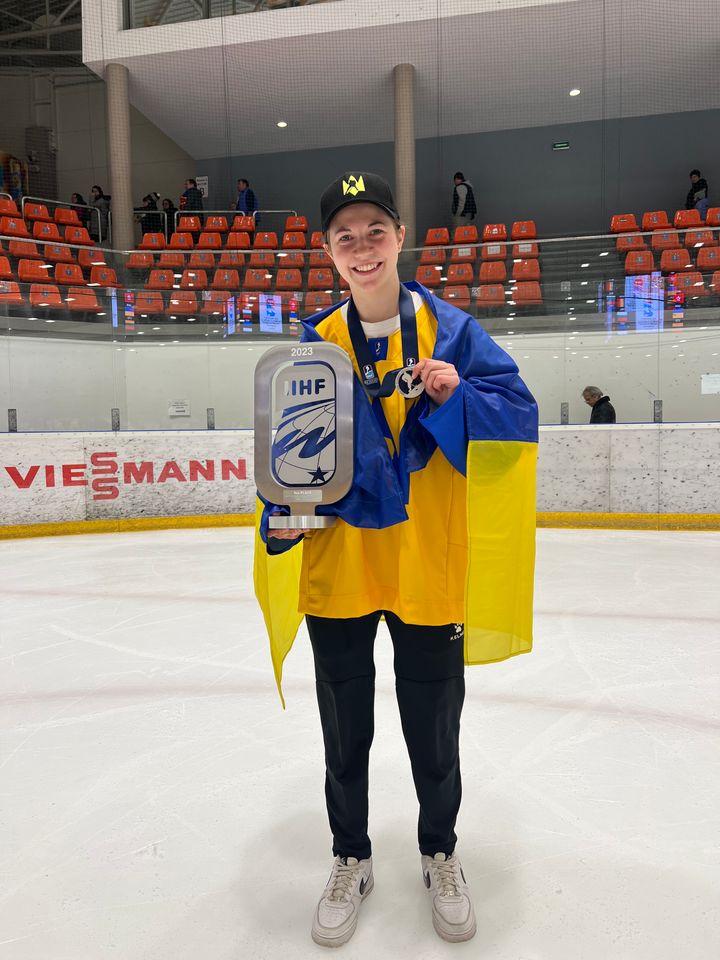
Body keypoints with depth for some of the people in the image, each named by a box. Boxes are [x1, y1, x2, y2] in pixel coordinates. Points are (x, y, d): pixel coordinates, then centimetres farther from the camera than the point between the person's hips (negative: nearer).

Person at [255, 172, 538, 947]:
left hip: (430, 568, -1)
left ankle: (440, 854, 46)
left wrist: (454, 397, -24)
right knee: (344, 731, 17)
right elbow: (294, 443, 0)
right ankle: (351, 859, 44)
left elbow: (520, 415, -7)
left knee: (434, 730, 16)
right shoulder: (317, 344, -1)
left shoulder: (450, 329, -4)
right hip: (337, 567, 2)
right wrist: (285, 513, -17)